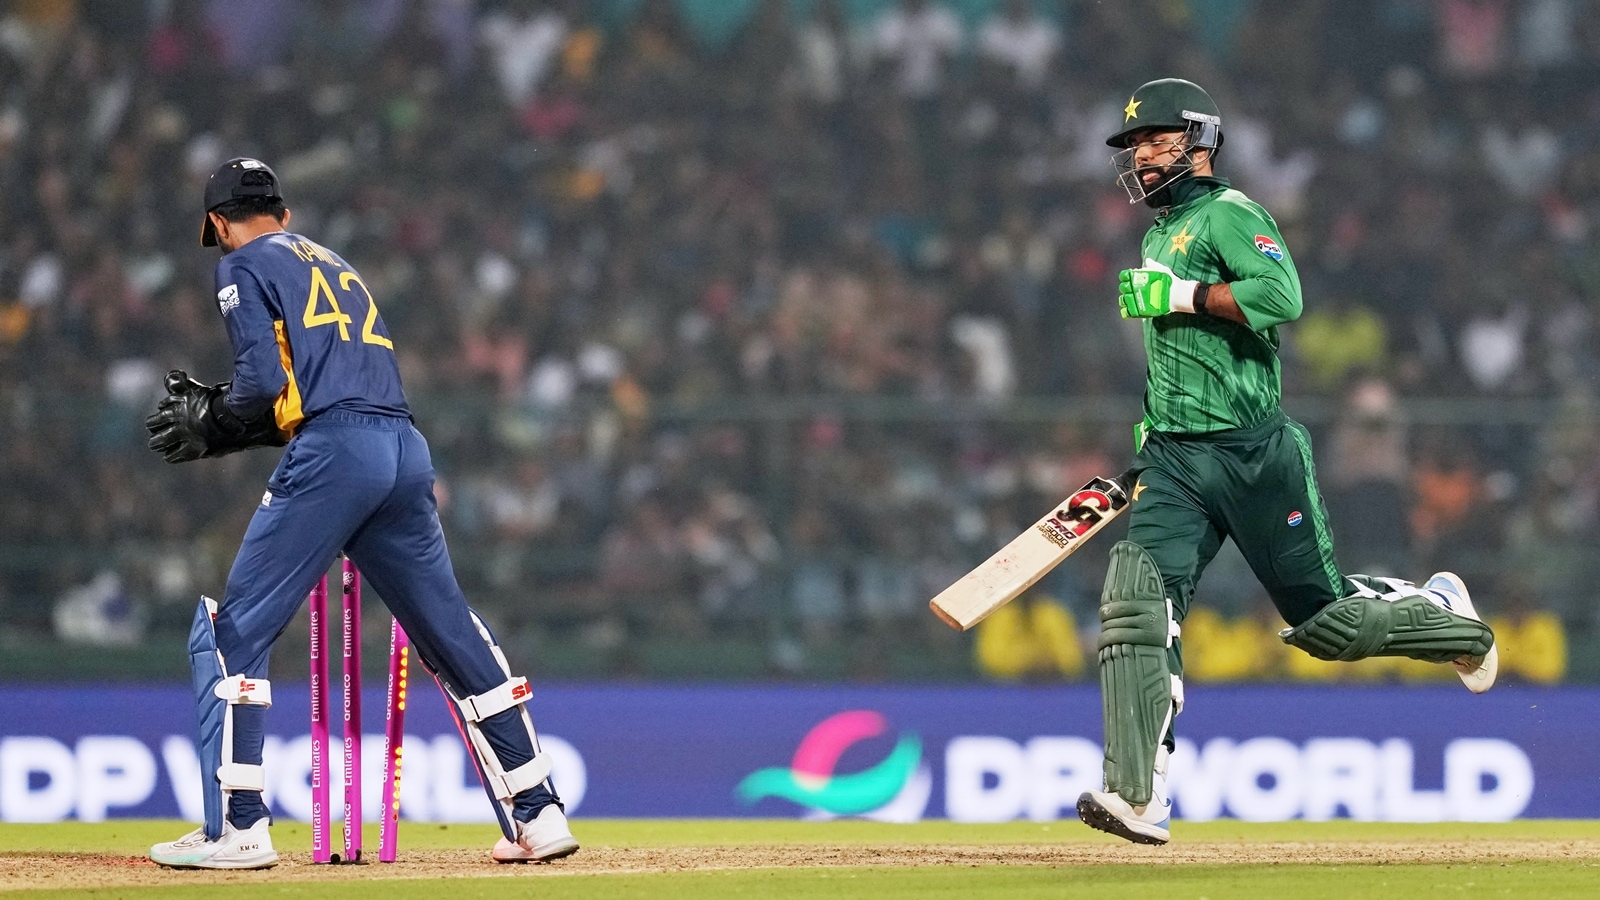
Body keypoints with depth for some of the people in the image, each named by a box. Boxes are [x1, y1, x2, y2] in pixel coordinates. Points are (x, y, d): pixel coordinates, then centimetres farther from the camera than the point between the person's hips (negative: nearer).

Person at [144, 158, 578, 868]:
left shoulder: (244, 266, 8)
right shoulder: (333, 266, 32)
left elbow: (264, 383, -5)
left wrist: (209, 424, 12)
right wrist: (217, 421, 28)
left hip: (331, 456, -7)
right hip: (407, 451, 7)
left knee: (232, 631, -1)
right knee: (453, 639, 14)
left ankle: (236, 828, -8)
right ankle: (538, 817, 14)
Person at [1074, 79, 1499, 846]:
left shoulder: (1229, 214, -8)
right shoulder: (1158, 239, 20)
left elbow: (1281, 295, -26)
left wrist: (1178, 294, -22)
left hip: (1255, 456, -7)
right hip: (1174, 463, 7)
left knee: (1325, 620, 3)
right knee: (1138, 598, -15)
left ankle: (1444, 615, 34)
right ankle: (1136, 796, -21)